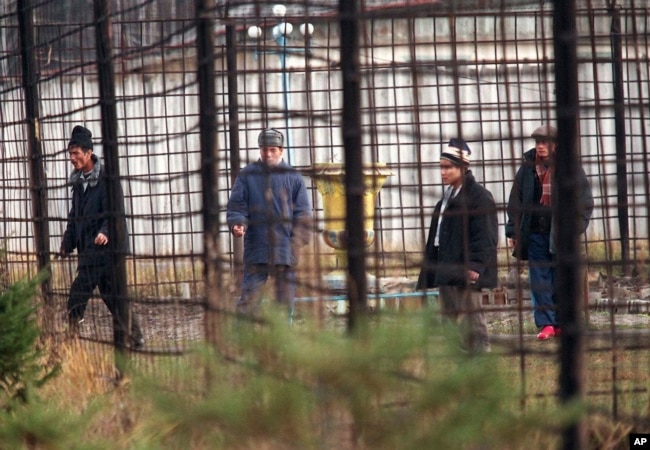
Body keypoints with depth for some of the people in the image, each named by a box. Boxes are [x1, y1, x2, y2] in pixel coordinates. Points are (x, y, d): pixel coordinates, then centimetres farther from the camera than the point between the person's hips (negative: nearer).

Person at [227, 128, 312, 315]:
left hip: (285, 250, 1)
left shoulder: (293, 177, 6)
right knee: (249, 296, -7)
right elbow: (236, 205, 6)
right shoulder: (247, 175, 5)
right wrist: (238, 224, -14)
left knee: (285, 299, 6)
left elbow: (303, 214, 6)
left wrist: (298, 241, -4)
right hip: (256, 249, -1)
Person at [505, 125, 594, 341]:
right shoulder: (528, 169, 6)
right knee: (539, 281, -1)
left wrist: (576, 227, -7)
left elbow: (585, 201, 2)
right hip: (535, 233, 2)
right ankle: (546, 323, 1)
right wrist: (513, 231, 6)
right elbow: (515, 201, 11)